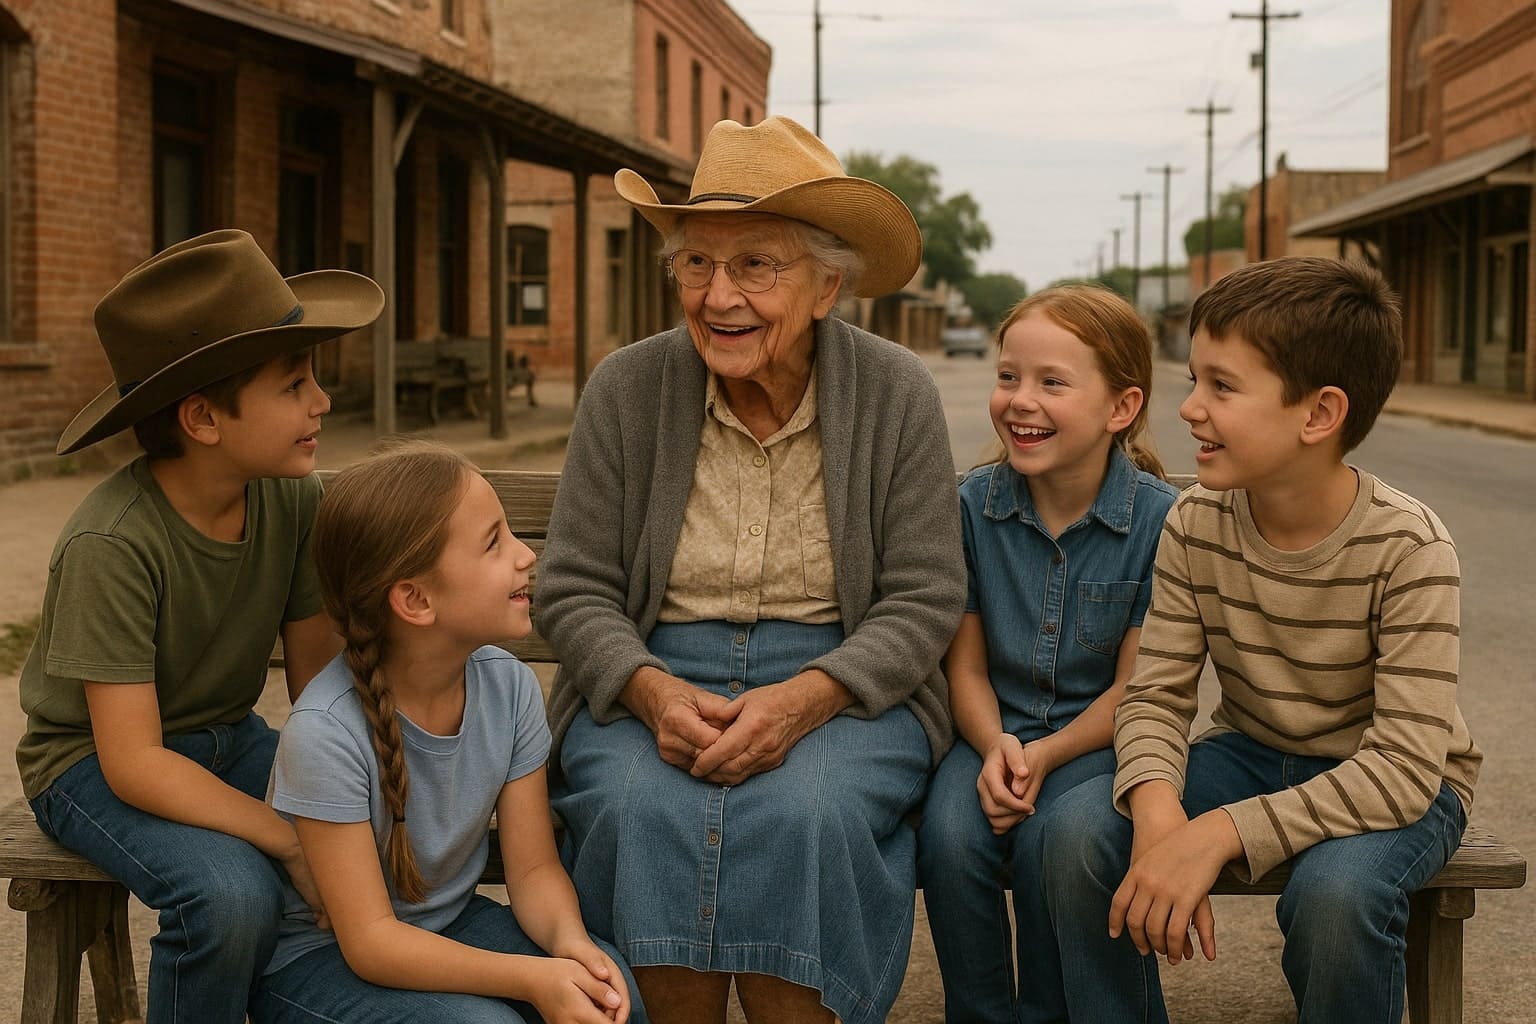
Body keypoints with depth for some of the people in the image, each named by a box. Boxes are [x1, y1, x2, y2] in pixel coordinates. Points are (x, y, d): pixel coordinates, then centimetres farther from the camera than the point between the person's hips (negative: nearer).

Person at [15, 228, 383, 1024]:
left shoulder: (294, 498, -11)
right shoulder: (112, 545, -28)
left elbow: (318, 685, -5)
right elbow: (134, 764, -28)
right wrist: (293, 842, -32)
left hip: (229, 741, 6)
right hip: (93, 761, -5)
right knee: (232, 893, -32)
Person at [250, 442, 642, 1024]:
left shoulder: (508, 686, -10)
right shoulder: (326, 731, -27)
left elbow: (534, 867, -4)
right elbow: (369, 940, -25)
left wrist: (567, 937, -28)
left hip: (448, 926, 5)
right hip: (318, 956, -4)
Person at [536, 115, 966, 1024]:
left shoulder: (897, 394, -3)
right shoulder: (626, 388, 0)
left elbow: (924, 601, -4)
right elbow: (575, 590, 1)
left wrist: (802, 701, -21)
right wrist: (654, 693, -18)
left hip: (842, 685, -1)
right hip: (652, 677, 1)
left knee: (804, 810, -32)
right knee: (644, 807, -31)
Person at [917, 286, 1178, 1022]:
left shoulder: (1159, 519, -11)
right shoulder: (974, 504, -3)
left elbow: (1132, 686, -8)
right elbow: (967, 665, 1)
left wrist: (1043, 756, -20)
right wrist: (994, 749, -18)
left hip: (1095, 738, -2)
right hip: (991, 732, 2)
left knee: (1051, 842, -30)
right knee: (950, 834, -26)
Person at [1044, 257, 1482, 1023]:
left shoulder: (1407, 548, -25)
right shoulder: (1196, 524, -12)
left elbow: (1404, 768, -29)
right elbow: (1155, 696, -10)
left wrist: (1219, 834, -38)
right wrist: (1158, 810, -33)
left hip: (1396, 787, -4)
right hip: (1252, 752, 4)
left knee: (1335, 888, -36)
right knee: (1081, 830, -21)